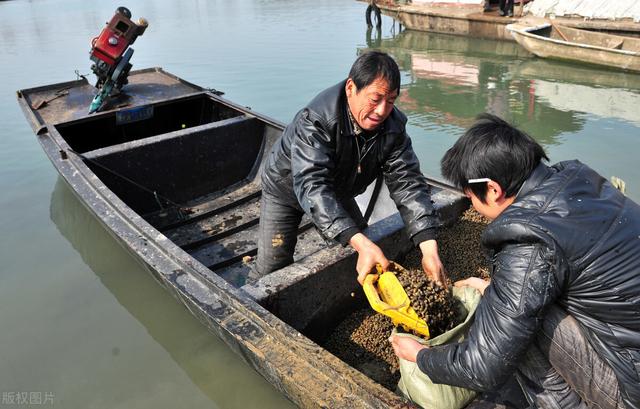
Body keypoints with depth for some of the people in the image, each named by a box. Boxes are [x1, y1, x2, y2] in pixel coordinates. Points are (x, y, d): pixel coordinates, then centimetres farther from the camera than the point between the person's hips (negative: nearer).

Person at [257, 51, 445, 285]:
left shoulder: (394, 127, -22)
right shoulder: (315, 121, -39)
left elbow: (408, 183, -25)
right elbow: (312, 187, -48)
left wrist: (429, 248, -38)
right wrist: (360, 243, -60)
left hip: (338, 191, 5)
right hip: (287, 187, -4)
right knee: (272, 267, -10)